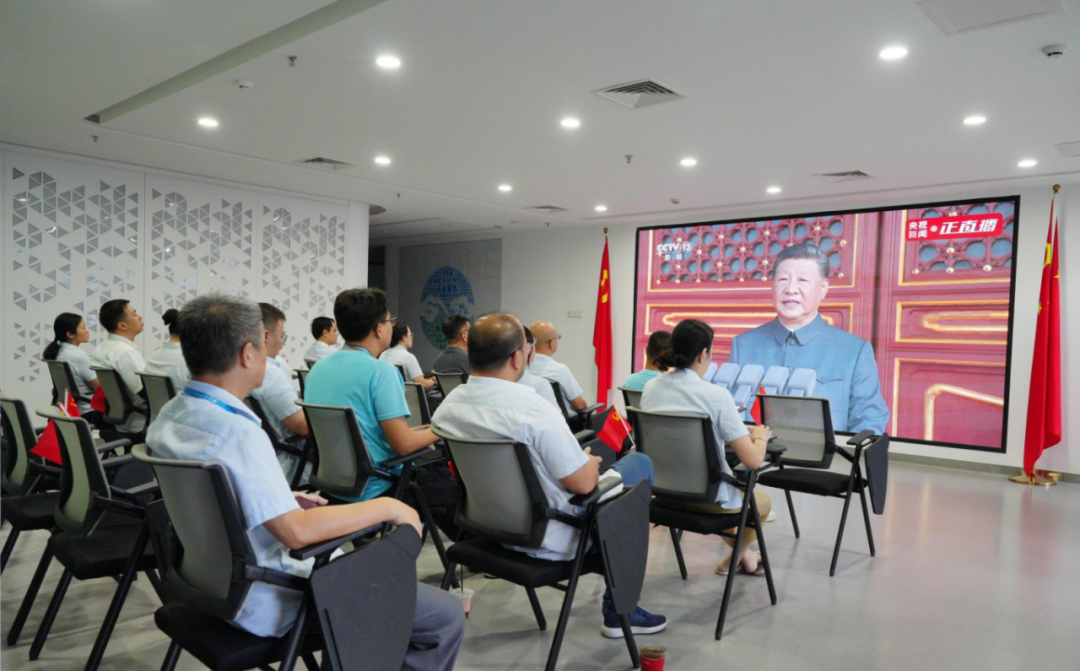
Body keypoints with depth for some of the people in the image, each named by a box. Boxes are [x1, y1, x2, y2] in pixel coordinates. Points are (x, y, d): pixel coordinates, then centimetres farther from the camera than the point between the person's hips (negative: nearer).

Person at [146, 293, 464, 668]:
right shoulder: (237, 432, -28)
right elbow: (296, 531, -31)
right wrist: (387, 507, -21)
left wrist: (284, 499, 11)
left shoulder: (170, 416, 1)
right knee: (447, 615, -7)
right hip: (270, 604, -10)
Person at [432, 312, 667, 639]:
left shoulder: (447, 407, -7)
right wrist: (590, 462, 2)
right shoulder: (534, 410, -30)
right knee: (639, 465, 10)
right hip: (549, 539, -8)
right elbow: (583, 483, -22)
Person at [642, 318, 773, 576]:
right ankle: (735, 559, 47)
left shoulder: (650, 387, -4)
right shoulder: (716, 395, -22)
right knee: (762, 501, 29)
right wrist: (760, 436, 3)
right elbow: (753, 460, -20)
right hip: (707, 498, -6)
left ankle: (744, 553, 50)